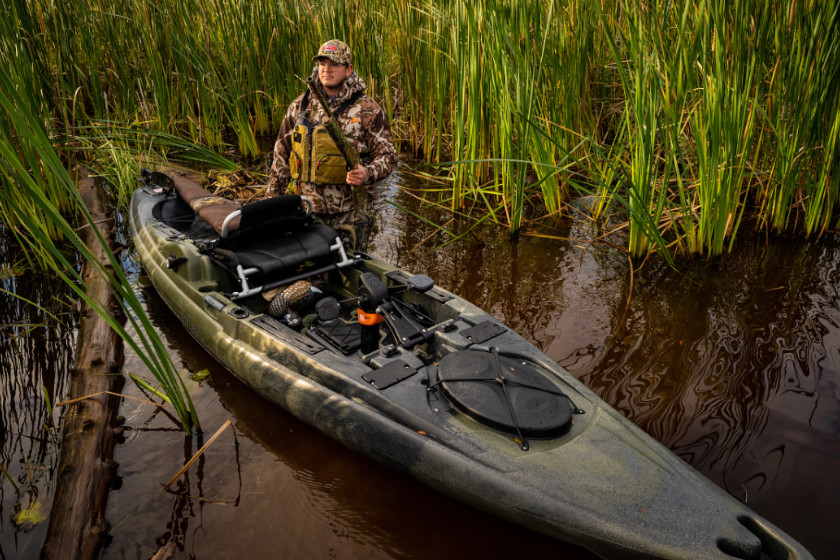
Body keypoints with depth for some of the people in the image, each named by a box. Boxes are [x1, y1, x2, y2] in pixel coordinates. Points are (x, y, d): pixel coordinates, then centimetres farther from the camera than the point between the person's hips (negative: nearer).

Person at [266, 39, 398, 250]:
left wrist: (367, 174, -24)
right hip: (303, 209, 3)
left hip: (348, 214, -3)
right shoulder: (300, 106, 7)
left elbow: (388, 156, -2)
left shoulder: (368, 111, -4)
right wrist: (272, 199, 12)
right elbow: (281, 154, 13)